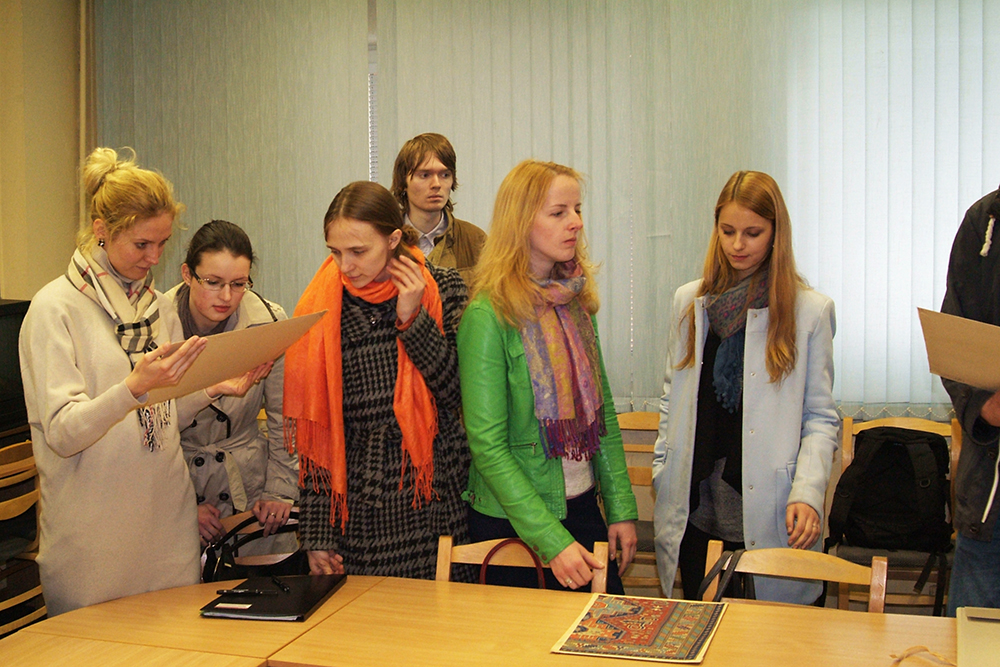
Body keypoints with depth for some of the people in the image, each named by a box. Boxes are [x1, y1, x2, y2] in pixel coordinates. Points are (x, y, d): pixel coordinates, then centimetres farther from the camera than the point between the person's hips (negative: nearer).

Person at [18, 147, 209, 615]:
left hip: (168, 519, 5)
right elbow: (62, 432, -15)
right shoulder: (55, 308, -7)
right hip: (95, 531, -5)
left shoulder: (159, 307, 11)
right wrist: (134, 388, -30)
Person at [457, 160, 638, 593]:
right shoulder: (488, 315, -16)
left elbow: (603, 412, 10)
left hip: (583, 506, 6)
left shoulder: (577, 302, 4)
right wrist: (551, 539, -21)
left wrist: (621, 508, 4)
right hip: (512, 520, -6)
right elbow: (487, 446, -18)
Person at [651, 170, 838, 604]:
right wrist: (662, 476, 10)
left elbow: (820, 417, -2)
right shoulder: (689, 302, 9)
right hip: (695, 506, 3)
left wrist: (808, 493, -14)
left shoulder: (811, 311, -2)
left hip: (765, 511, -3)